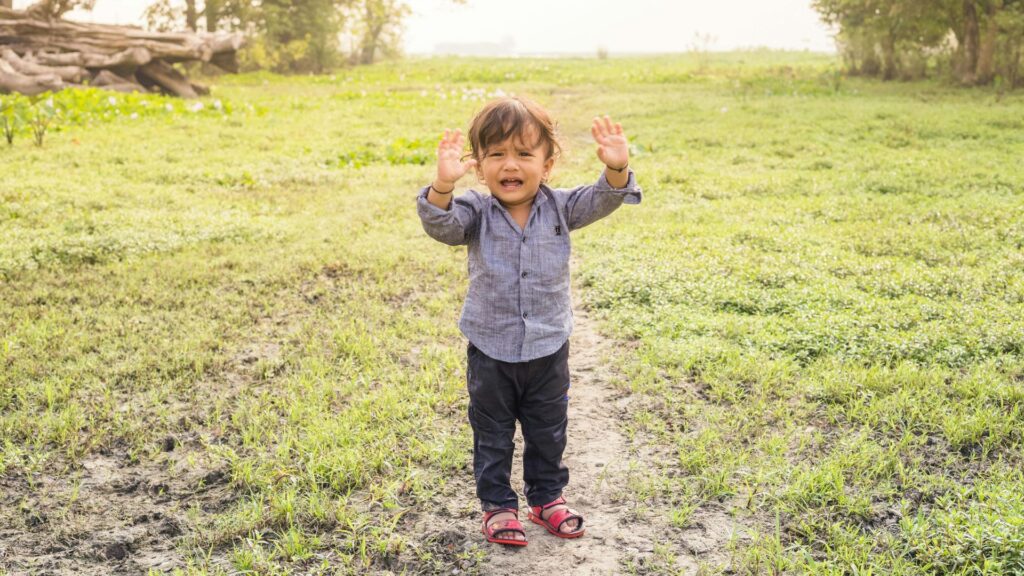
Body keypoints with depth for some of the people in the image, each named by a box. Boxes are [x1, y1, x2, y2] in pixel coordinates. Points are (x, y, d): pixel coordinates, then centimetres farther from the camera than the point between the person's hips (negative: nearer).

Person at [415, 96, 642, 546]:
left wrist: (617, 170, -39)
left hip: (548, 349, 2)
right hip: (490, 351, -2)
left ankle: (547, 497, 38)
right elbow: (441, 225, -29)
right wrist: (443, 185, -49)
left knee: (548, 432, 18)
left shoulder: (559, 208, -6)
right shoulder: (476, 213, -12)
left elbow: (600, 200, -17)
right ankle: (497, 504, 30)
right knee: (492, 435, 13)